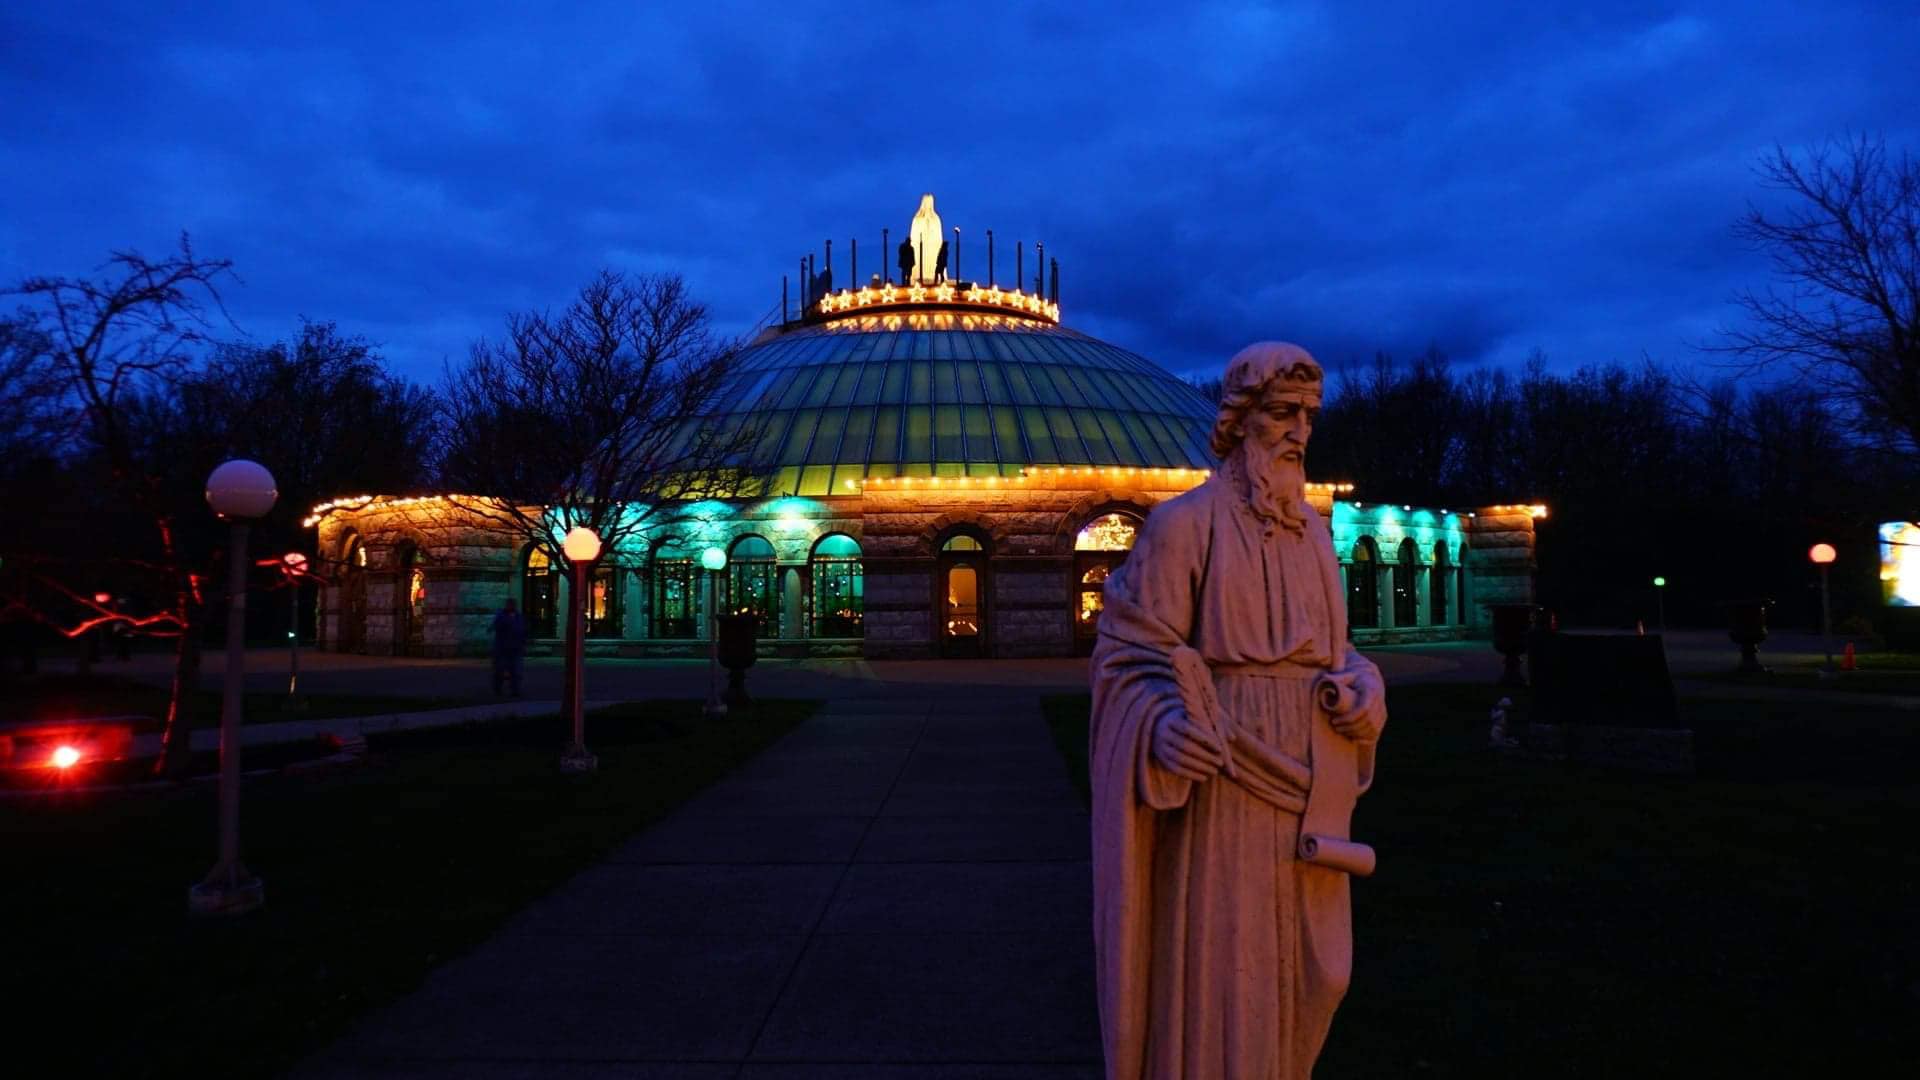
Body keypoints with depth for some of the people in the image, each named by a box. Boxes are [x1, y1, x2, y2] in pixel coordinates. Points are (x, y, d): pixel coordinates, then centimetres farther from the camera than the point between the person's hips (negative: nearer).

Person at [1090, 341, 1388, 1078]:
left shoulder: (1312, 530, 11)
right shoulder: (1186, 524, -8)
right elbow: (1130, 654, -10)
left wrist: (1360, 688, -3)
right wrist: (1162, 722, -29)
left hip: (1306, 786, 6)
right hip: (1226, 779, -6)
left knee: (1305, 968, 14)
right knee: (1217, 967, 1)